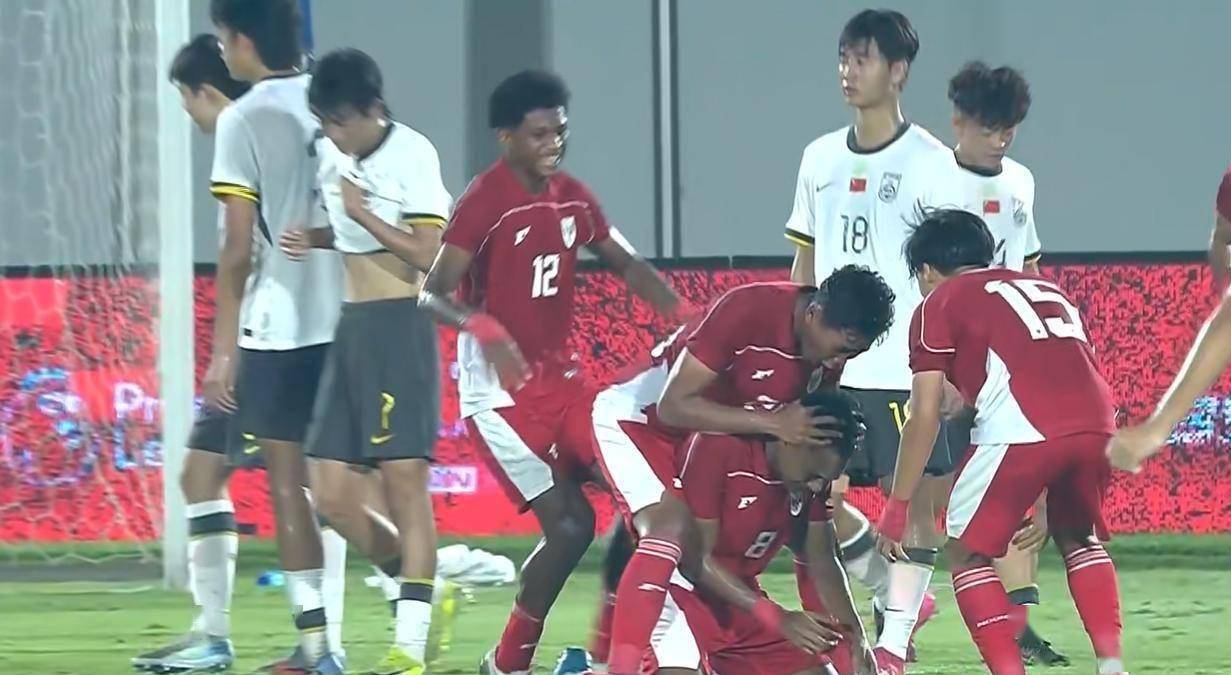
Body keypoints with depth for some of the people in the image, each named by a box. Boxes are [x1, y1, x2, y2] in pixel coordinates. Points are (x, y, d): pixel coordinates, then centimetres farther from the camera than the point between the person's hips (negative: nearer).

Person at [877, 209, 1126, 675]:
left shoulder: (939, 304, 18)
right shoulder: (1047, 288, 34)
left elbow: (926, 417, 11)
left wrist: (897, 508, 15)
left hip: (1021, 429, -5)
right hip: (1097, 423, 5)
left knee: (966, 550, 13)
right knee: (1078, 539, 29)